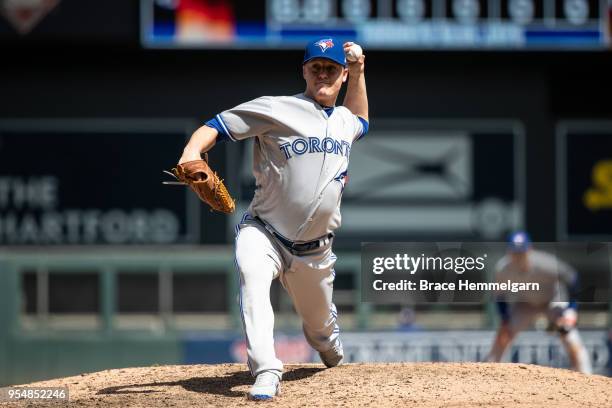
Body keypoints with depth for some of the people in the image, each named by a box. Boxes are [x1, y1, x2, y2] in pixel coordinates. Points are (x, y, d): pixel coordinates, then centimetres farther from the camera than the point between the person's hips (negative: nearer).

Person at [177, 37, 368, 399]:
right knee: (252, 274, -37)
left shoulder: (345, 121, 11)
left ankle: (332, 352, 57)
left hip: (315, 248, 5)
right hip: (264, 233, -5)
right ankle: (267, 374, -43)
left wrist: (358, 73, 25)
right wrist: (192, 153, -36)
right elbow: (216, 127, -15)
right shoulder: (276, 109, -9)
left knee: (320, 326, 18)